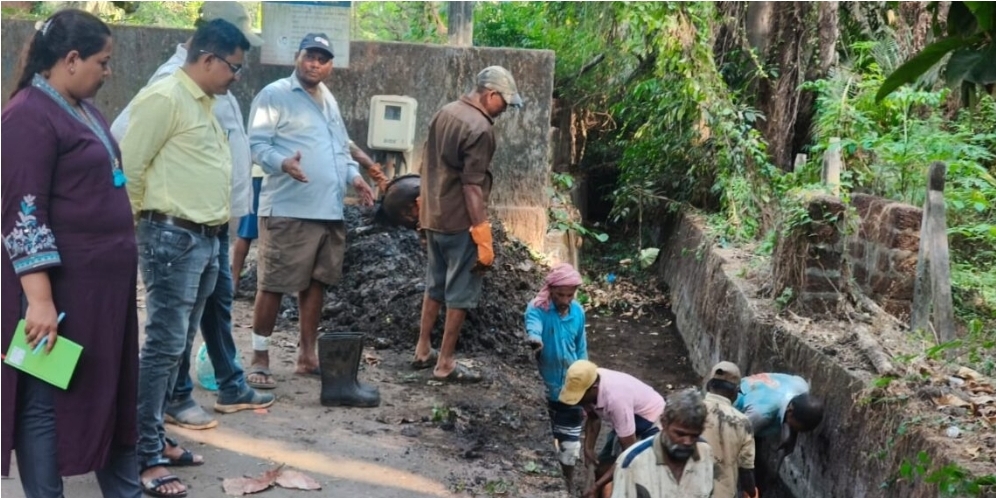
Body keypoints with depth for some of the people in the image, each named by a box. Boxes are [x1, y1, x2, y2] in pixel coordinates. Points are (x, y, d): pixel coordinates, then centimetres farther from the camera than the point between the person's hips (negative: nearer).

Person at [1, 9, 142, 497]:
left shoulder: (83, 108, 13)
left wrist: (122, 267, 24)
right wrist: (40, 299, -24)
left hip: (102, 283, 9)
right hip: (61, 287, -9)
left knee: (114, 390, 16)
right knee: (49, 401, 2)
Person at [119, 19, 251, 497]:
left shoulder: (204, 102, 16)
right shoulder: (165, 96, -13)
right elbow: (129, 164, -14)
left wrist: (217, 220, 14)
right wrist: (142, 219, -4)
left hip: (205, 238, 9)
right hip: (172, 238, -9)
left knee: (178, 346, 13)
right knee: (164, 346, -8)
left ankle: (154, 438, 23)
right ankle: (146, 457, -2)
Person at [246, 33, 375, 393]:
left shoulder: (329, 101, 20)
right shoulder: (275, 95, -5)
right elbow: (257, 143, -11)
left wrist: (354, 176, 10)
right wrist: (283, 163, -29)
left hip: (329, 211, 8)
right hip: (288, 211, -8)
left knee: (316, 283, 13)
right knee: (272, 285, -4)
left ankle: (308, 354, 23)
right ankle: (259, 359, 5)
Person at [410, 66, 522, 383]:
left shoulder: (444, 113, 8)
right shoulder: (480, 128, -18)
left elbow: (428, 166, 15)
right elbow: (472, 186, -22)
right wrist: (483, 237, -21)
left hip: (433, 217, 9)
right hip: (459, 223, -9)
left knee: (435, 285, 20)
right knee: (460, 293, 2)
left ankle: (423, 351, 28)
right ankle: (445, 364, 8)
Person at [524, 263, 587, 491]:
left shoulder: (578, 312, -3)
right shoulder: (537, 308, -17)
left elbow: (581, 350, 6)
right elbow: (533, 327, -40)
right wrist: (534, 340, -64)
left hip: (571, 388, 3)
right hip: (544, 387, -3)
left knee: (570, 443, 11)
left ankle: (568, 485, 31)